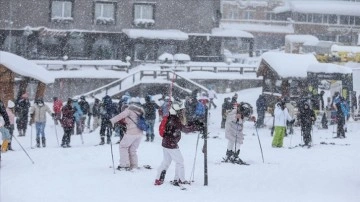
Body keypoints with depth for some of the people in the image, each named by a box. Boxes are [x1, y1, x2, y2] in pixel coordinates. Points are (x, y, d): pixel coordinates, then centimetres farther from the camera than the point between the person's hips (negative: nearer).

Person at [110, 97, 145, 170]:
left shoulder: (129, 109, -7)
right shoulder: (141, 111, 12)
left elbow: (120, 116, -17)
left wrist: (111, 121, -21)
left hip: (131, 133, -6)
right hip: (140, 133, 6)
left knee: (123, 146, 8)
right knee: (133, 149, 17)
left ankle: (124, 164, 0)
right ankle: (134, 166, 14)